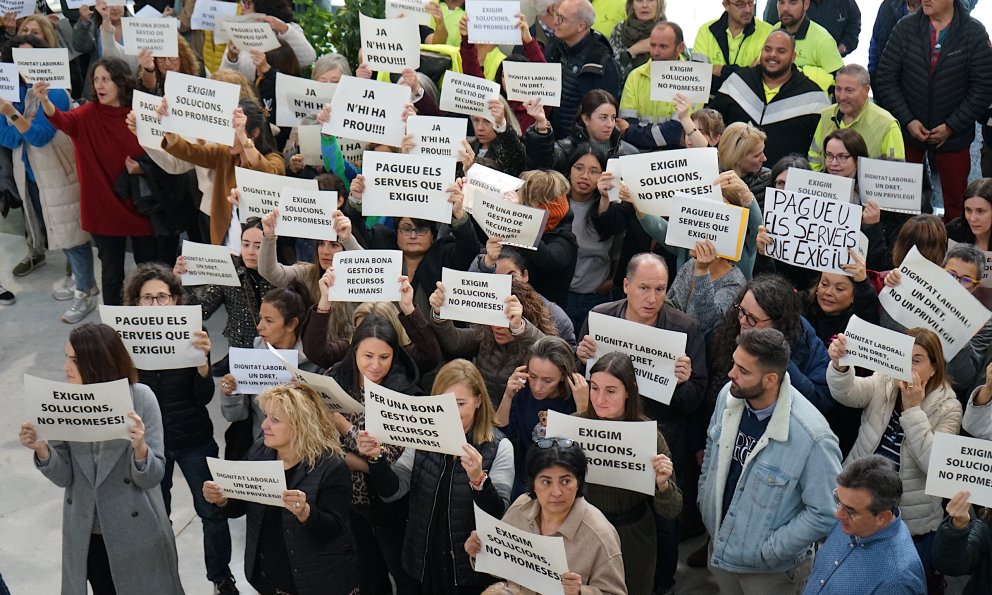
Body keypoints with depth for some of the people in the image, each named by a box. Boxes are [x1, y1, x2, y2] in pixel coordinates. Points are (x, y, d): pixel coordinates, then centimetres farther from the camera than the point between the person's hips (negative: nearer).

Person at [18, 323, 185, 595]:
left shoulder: (140, 398, -18)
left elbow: (152, 477, -17)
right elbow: (64, 477, -5)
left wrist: (140, 447, -37)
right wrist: (42, 449, -23)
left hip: (136, 532, -3)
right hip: (86, 534, 3)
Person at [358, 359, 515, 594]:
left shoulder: (498, 447, -11)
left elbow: (499, 515, -17)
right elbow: (392, 491, -4)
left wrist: (478, 479, -34)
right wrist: (376, 457, -21)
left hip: (472, 565, -3)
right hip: (426, 561, 3)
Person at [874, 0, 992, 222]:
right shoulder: (905, 27, -5)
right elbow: (886, 78, -3)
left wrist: (951, 127, -11)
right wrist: (907, 121, -10)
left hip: (953, 135, -1)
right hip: (907, 129, 1)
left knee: (956, 200, 6)